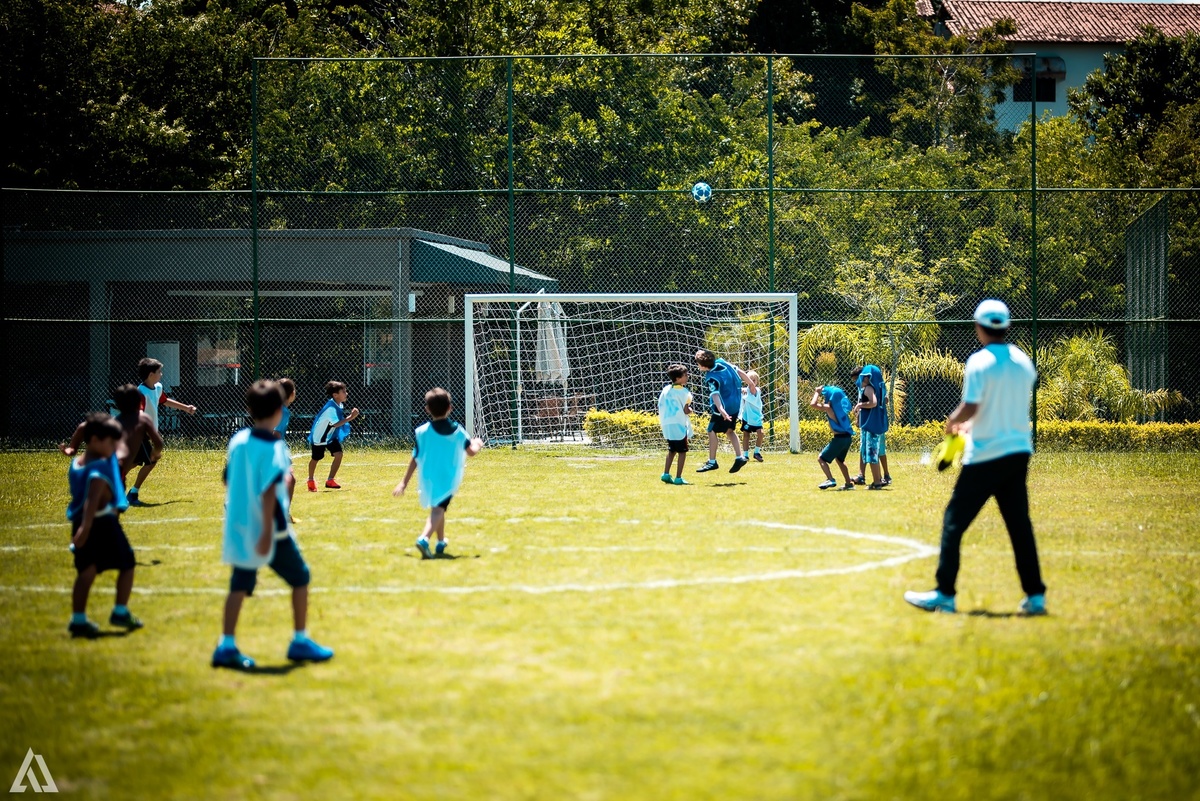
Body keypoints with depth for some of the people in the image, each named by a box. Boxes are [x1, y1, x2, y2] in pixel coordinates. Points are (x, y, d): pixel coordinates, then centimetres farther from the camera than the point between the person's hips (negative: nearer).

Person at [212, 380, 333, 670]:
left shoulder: (238, 440, 4)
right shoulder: (273, 447, -14)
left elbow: (229, 481, 12)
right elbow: (268, 492, -20)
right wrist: (267, 533, -20)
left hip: (239, 527, 6)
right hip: (269, 528, -6)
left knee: (240, 585, 8)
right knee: (300, 578, 11)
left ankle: (226, 645, -2)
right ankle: (300, 641, 13)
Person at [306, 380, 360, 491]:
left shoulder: (339, 405, -6)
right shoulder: (331, 407, -33)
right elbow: (335, 424, -41)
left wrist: (350, 415, -6)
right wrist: (350, 418, -42)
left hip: (332, 435, 7)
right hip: (319, 436, -7)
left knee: (338, 454, -10)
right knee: (316, 458, 10)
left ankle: (330, 481, -1)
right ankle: (311, 481, 35)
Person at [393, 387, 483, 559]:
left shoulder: (422, 432, -6)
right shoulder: (458, 431, -2)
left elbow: (415, 460, -3)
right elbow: (471, 451, 12)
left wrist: (404, 482, 5)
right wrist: (477, 444, 35)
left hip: (429, 479, 2)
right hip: (449, 479, -2)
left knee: (437, 508, 24)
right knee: (438, 509, -10)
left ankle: (441, 542, 38)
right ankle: (424, 539, -35)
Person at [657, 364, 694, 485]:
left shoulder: (665, 389, 9)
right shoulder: (683, 391, -10)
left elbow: (660, 406, 8)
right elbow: (686, 410, -13)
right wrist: (690, 410, 7)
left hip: (666, 424, 7)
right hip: (679, 425, -7)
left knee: (671, 450, 20)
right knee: (682, 451, 2)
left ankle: (666, 474, 12)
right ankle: (678, 478, -1)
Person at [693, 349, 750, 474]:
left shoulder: (712, 378, -22)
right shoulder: (721, 363, 0)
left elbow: (715, 394, -37)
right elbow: (740, 372, 8)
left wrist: (721, 410, -50)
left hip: (724, 407, -9)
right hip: (736, 404, 9)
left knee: (712, 431, 0)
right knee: (729, 430, 21)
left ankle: (712, 462, 2)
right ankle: (740, 457, 17)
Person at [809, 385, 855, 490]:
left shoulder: (829, 408, -15)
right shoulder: (840, 406, 9)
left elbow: (813, 404, -23)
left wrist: (817, 393, -7)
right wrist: (818, 393, 27)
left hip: (840, 438, -9)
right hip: (847, 437, 9)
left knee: (821, 458, -5)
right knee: (839, 459, 31)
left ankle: (830, 480, -20)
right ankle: (849, 483, 35)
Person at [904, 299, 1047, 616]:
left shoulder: (980, 362, -12)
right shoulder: (1024, 362, 8)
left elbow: (969, 408, -19)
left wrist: (952, 422, 0)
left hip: (984, 456, -6)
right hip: (1019, 451, 6)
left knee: (954, 521, 3)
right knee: (1020, 524, 9)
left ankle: (944, 593, 3)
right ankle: (1035, 595, 5)